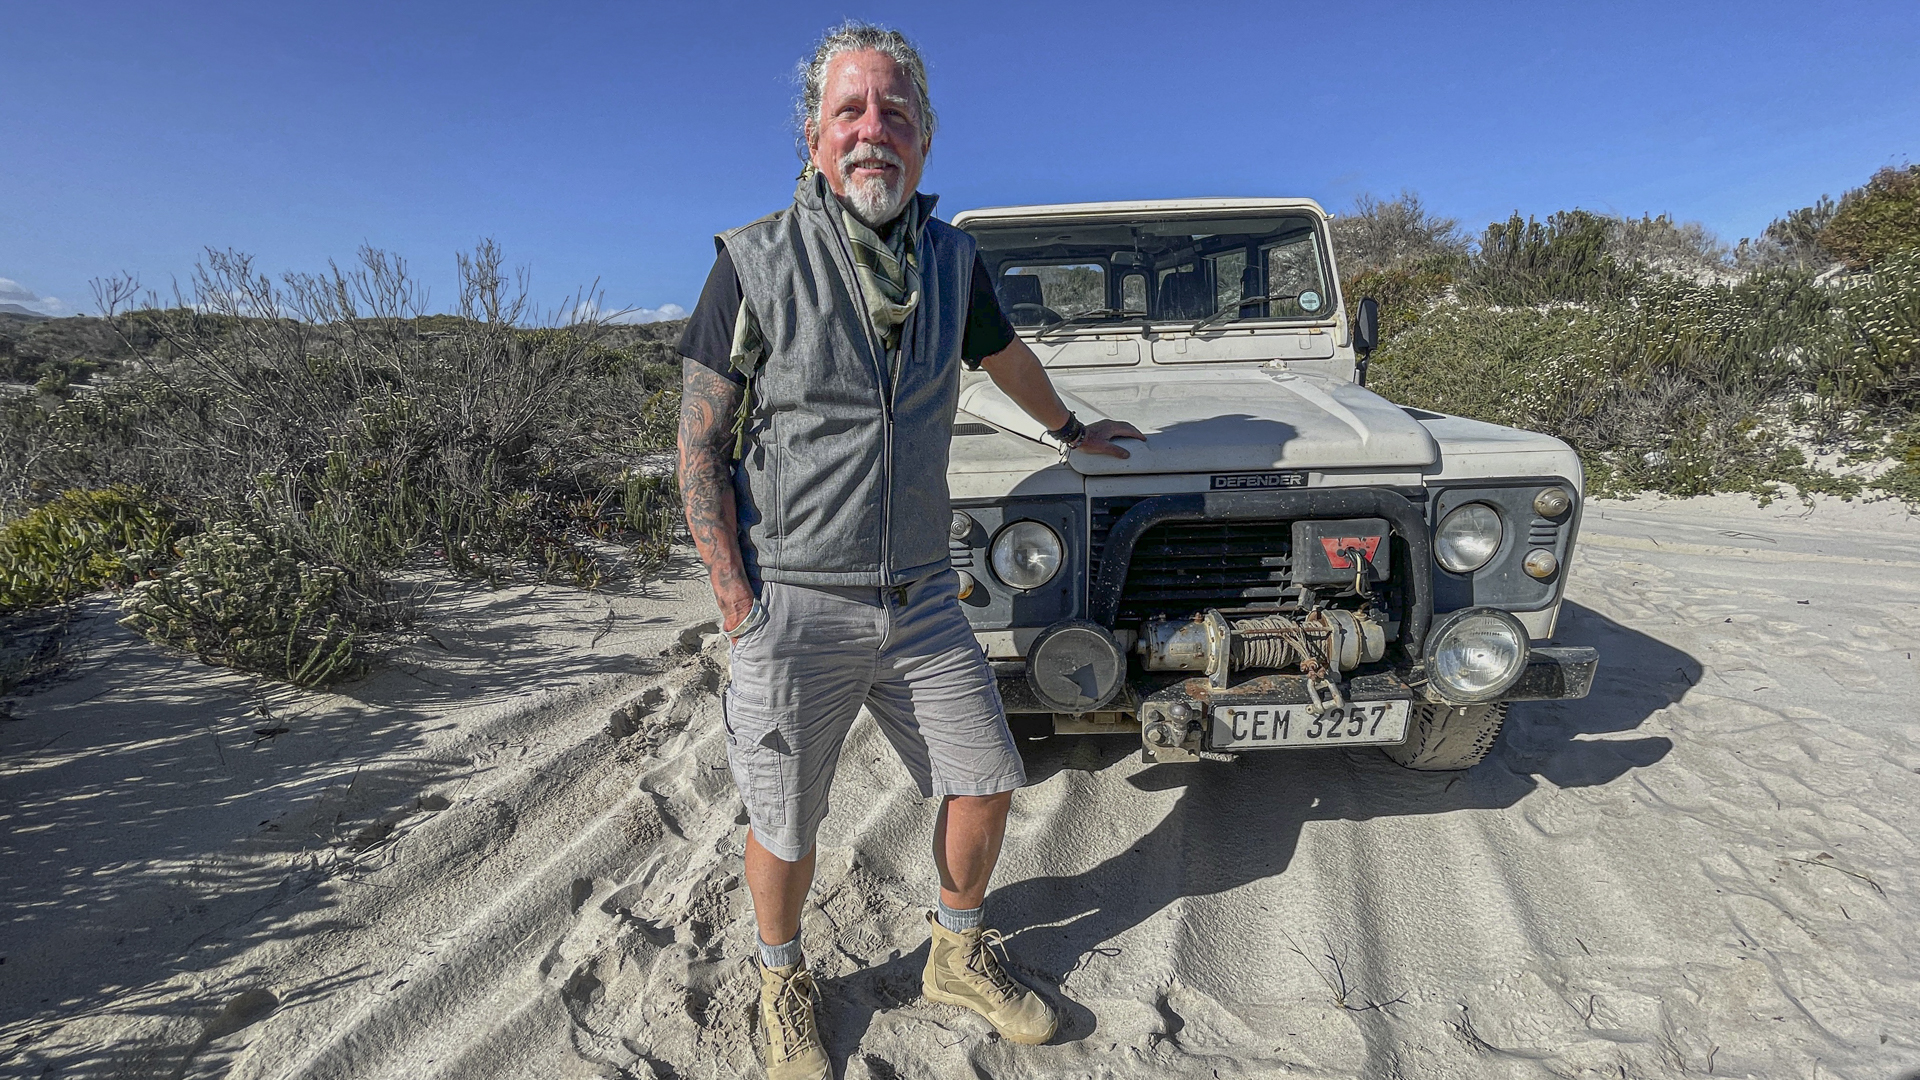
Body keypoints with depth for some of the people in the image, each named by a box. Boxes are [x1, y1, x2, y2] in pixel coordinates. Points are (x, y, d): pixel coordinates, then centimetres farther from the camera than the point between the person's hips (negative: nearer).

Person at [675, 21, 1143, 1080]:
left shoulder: (952, 260, 3)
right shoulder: (753, 264, -9)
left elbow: (1003, 352, 24)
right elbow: (699, 447, -7)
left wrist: (1070, 428, 38)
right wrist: (739, 606, -12)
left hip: (920, 596, 4)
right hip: (791, 605, -4)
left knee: (985, 781, 12)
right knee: (783, 822, 9)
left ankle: (957, 957, 37)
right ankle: (783, 985, 38)